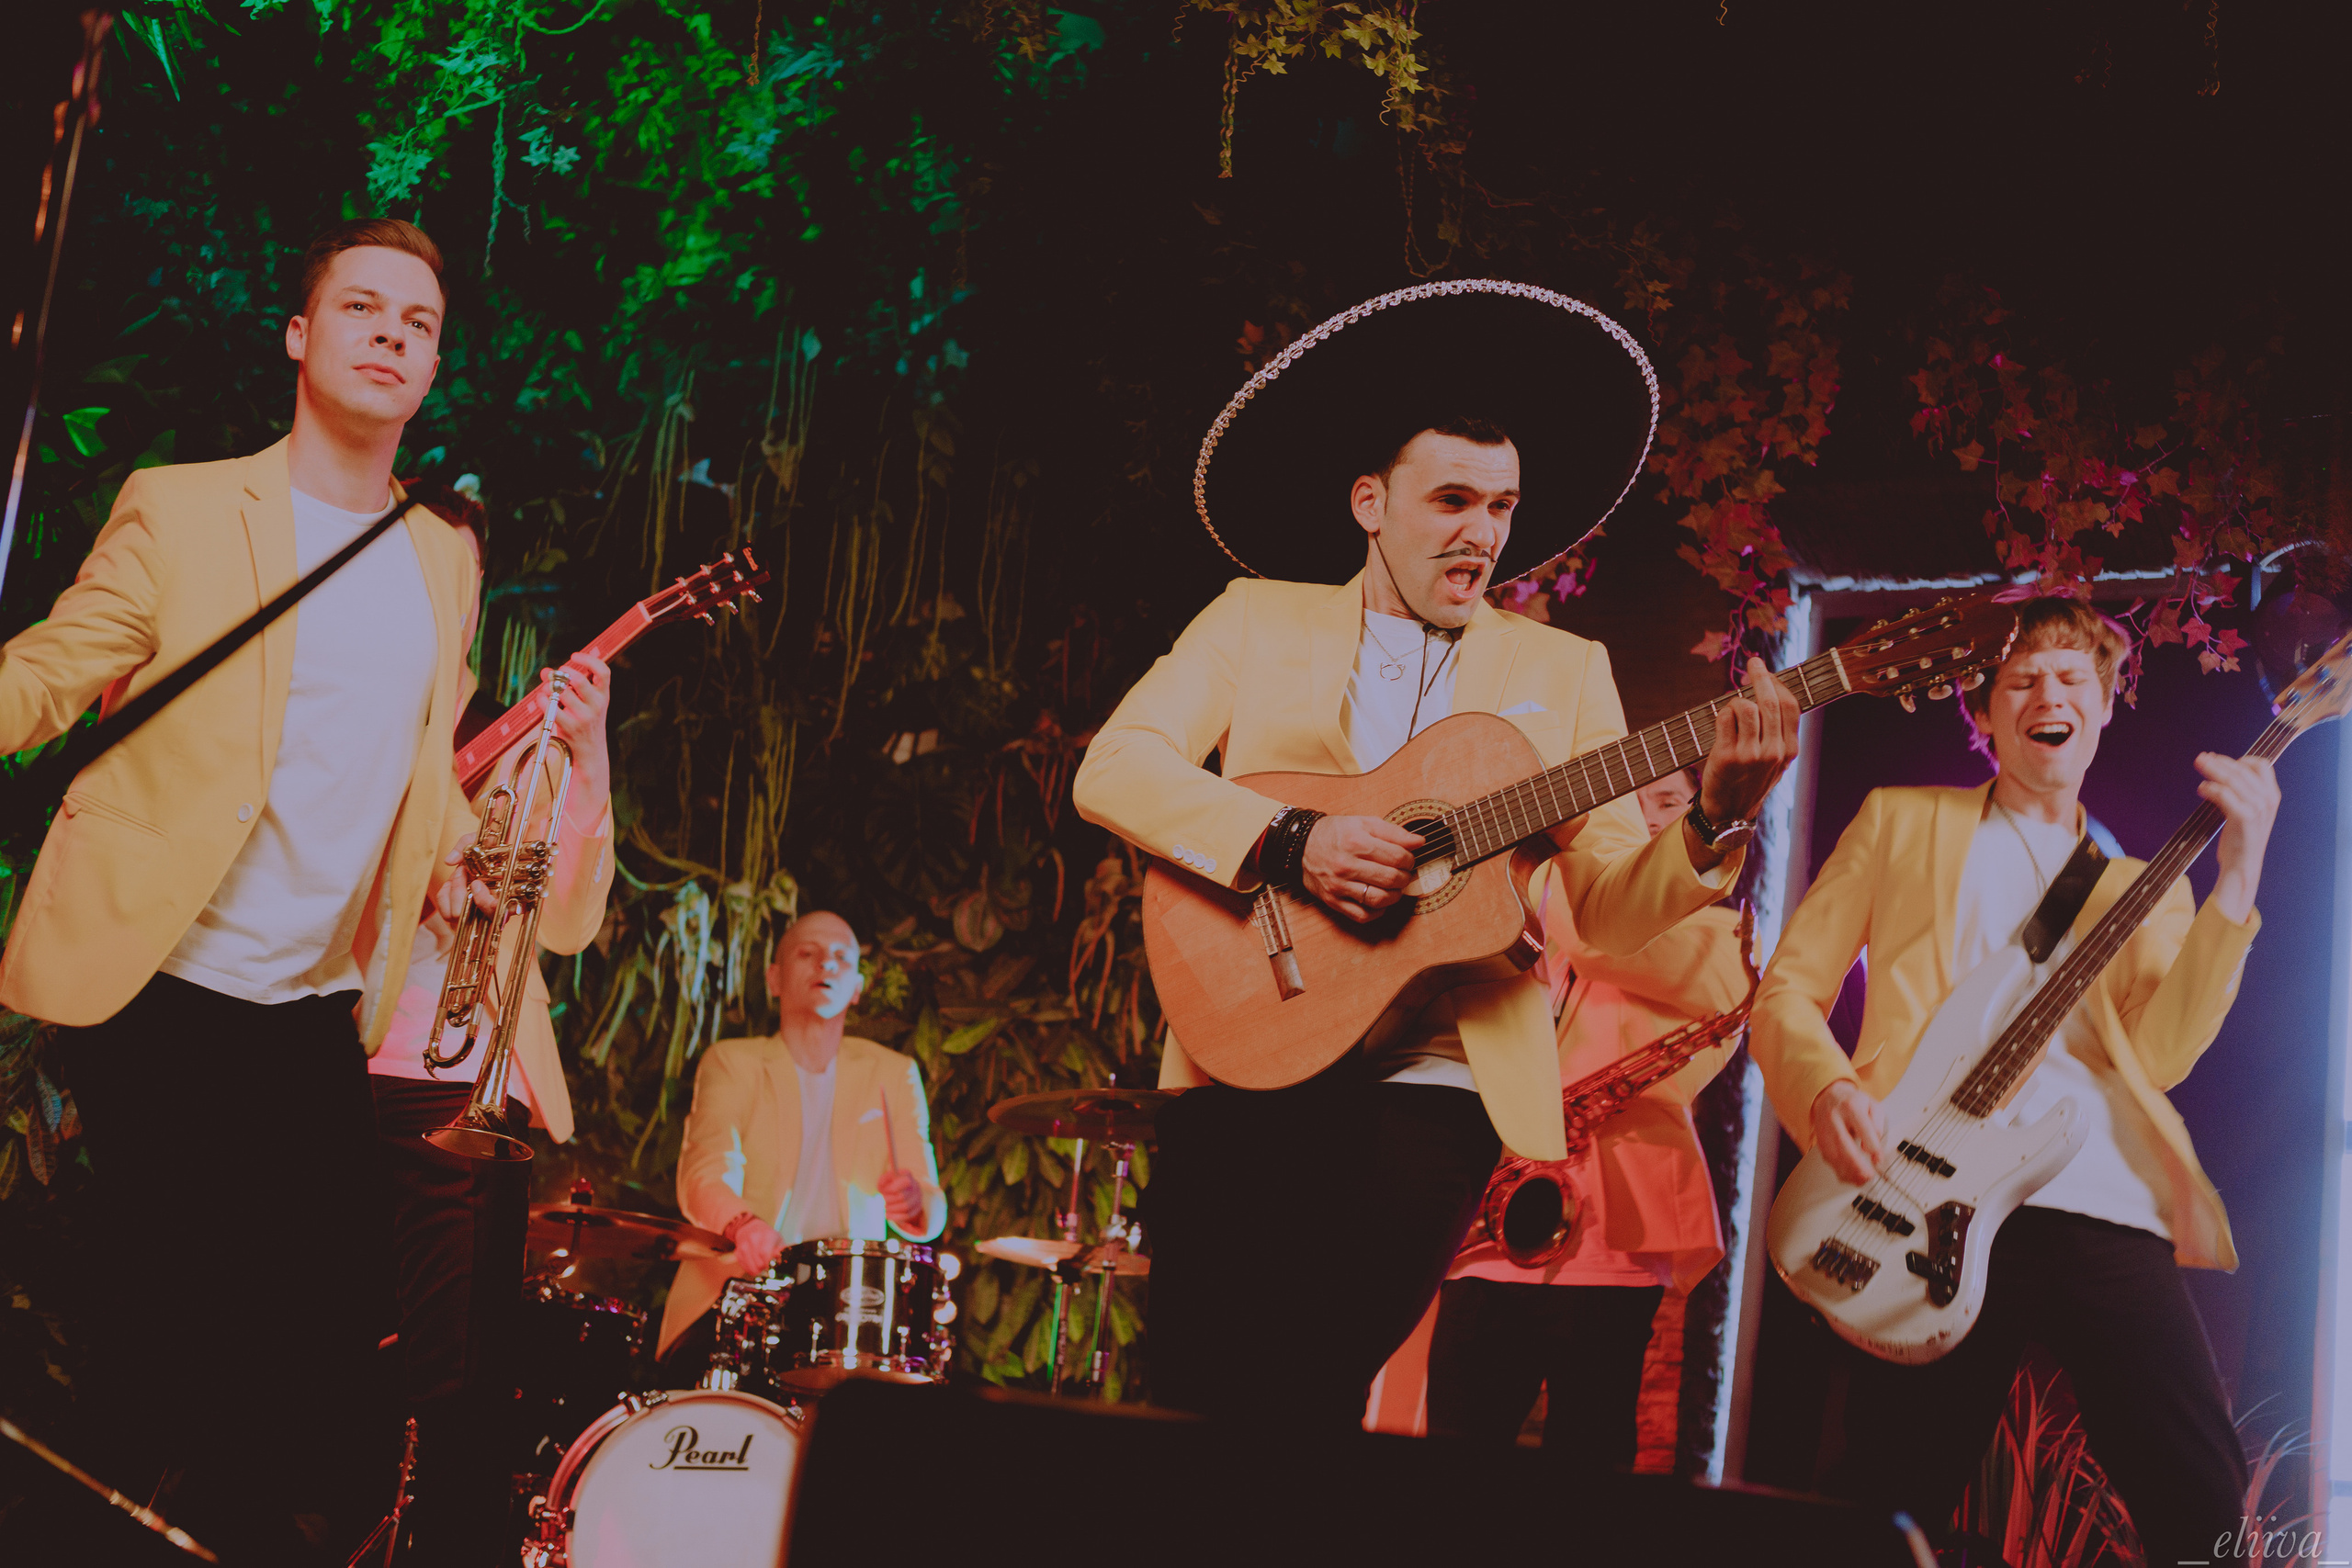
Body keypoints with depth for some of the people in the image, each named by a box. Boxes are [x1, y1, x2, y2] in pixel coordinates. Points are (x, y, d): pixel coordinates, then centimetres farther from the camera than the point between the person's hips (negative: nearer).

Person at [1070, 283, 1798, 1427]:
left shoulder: (1563, 671, 14)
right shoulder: (1256, 620, 12)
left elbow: (1608, 910, 8)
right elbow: (1112, 767, -1)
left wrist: (1710, 824, -12)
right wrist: (1287, 844, -14)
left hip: (1432, 1087, 0)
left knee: (1311, 1389, -17)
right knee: (1195, 1392, -5)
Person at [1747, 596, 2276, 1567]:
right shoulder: (1900, 822, 19)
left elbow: (2159, 1052, 4)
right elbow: (1787, 986, 12)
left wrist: (2237, 879, -5)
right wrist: (1827, 1086, -10)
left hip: (2104, 1215, 2)